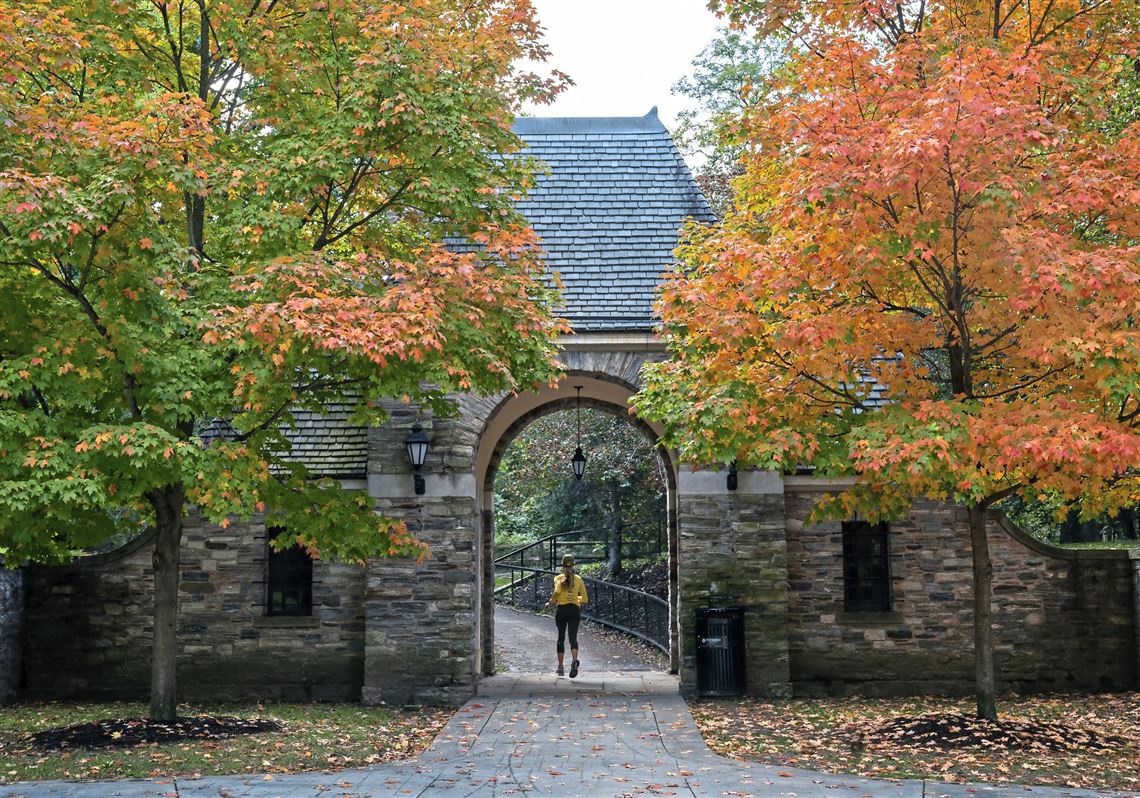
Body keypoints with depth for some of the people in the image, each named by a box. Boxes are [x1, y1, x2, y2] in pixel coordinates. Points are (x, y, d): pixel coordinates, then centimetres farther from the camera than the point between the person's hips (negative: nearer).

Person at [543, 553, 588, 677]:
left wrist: (551, 602, -3)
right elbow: (585, 599, 9)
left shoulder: (558, 578, 1)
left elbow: (557, 591, -20)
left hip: (561, 610, -1)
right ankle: (574, 661, -34)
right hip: (575, 610, 1)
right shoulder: (579, 579, 8)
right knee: (573, 638, -7)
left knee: (561, 638, 14)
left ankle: (560, 667, 19)